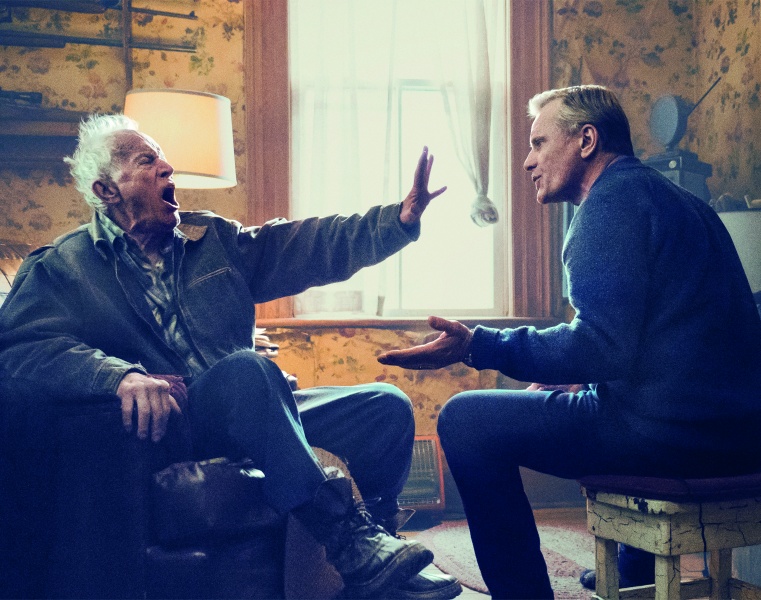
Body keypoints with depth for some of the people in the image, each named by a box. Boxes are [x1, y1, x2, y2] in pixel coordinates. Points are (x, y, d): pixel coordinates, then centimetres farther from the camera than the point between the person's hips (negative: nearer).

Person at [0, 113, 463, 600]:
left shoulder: (212, 238, 17)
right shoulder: (61, 268, 2)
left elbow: (310, 247, 11)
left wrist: (402, 217, -3)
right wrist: (121, 375, -33)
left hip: (255, 412, 6)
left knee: (386, 406, -7)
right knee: (246, 370, -36)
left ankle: (375, 539, 7)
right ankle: (353, 545, -35)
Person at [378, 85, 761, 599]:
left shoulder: (614, 197, -9)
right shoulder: (671, 197, 21)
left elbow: (602, 345, -20)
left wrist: (479, 347, -16)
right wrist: (581, 378, 27)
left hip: (673, 429, -10)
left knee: (466, 420, -7)